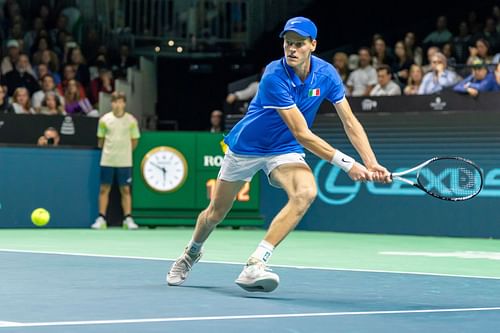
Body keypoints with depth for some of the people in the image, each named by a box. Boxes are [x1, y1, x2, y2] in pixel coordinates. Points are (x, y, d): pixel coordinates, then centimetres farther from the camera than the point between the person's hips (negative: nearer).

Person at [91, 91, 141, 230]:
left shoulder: (131, 120, 0)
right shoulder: (104, 120, 1)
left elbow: (134, 141, 8)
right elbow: (101, 140, 11)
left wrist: (125, 151, 6)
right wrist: (107, 150, 9)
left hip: (124, 161, 0)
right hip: (107, 160, 0)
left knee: (125, 190, 2)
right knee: (104, 189, 2)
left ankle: (128, 219, 5)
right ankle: (101, 219, 7)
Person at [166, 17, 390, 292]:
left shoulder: (326, 74, -14)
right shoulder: (275, 77, -30)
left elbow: (350, 122, -9)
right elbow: (302, 134, -32)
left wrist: (371, 163, -23)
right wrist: (347, 164, -34)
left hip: (284, 150, 3)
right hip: (246, 146, -3)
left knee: (306, 192, -29)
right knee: (215, 213, 10)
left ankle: (255, 265, -30)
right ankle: (191, 253, 46)